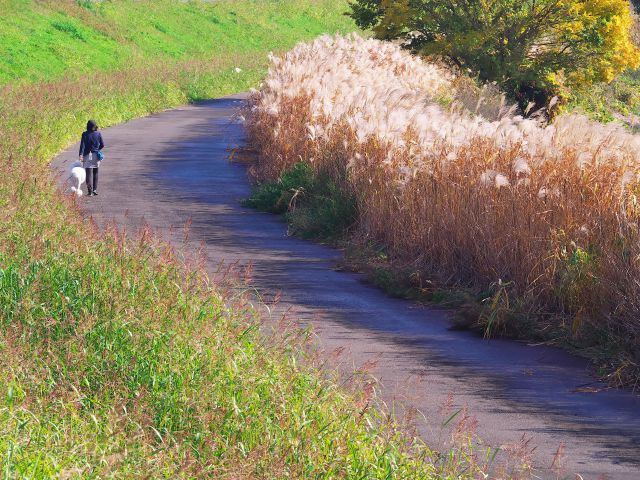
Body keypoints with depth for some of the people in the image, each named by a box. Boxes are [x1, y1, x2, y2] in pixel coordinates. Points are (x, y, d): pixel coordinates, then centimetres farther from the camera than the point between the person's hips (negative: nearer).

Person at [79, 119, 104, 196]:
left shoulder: (85, 134, -8)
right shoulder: (98, 134, -3)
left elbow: (82, 145, -15)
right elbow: (102, 145, 2)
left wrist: (81, 154, -21)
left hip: (87, 155, -2)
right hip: (96, 155, 2)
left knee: (89, 173, -3)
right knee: (95, 173, 17)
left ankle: (90, 191, -12)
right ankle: (95, 189, 16)